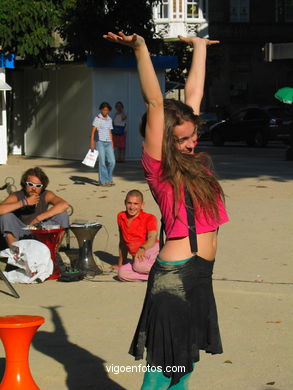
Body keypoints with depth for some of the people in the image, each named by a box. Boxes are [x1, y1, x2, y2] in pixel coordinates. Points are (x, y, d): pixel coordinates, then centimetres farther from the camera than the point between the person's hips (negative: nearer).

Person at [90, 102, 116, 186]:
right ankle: (103, 181, -2)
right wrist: (92, 143, -16)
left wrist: (112, 145, 14)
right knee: (102, 162, -7)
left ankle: (109, 179, 14)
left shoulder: (109, 119, 12)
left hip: (108, 142, 5)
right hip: (99, 142, -5)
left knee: (112, 161, -2)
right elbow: (93, 131, -9)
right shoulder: (97, 118, -5)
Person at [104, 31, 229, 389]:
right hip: (175, 276, -8)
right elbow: (155, 103, -16)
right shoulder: (158, 167, -8)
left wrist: (199, 47, 28)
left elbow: (193, 92, 18)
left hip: (199, 278, 8)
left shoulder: (191, 161, 10)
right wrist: (140, 49, -19)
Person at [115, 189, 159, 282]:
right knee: (122, 273, -27)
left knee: (139, 265, -39)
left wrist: (142, 248, -41)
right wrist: (120, 264, 27)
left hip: (152, 251, -5)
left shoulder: (149, 218, -2)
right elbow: (123, 242, 24)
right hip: (137, 258, 5)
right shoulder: (121, 217, 13)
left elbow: (152, 238, -19)